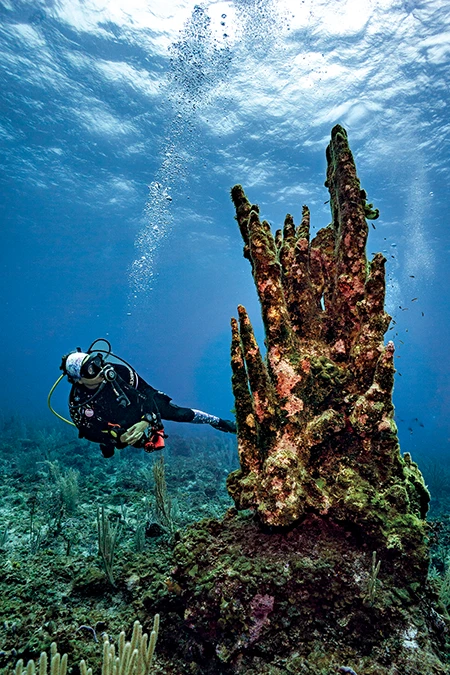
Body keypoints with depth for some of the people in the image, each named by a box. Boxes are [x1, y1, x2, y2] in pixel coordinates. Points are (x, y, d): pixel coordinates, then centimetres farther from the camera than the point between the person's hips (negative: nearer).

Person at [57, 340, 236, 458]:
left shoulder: (118, 372, -29)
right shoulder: (77, 405, -27)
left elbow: (147, 391, -20)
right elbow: (90, 432, -15)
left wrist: (146, 420, -32)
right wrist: (118, 438, -28)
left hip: (146, 411, 0)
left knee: (181, 414, -3)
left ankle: (218, 422, 18)